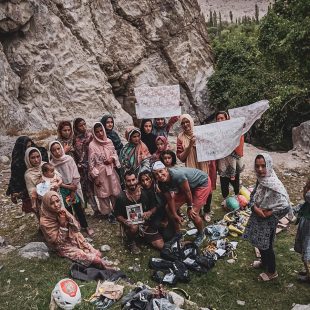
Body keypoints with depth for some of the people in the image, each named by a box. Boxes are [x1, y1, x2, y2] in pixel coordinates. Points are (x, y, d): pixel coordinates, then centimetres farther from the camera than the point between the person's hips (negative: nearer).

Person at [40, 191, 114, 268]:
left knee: (97, 254, -12)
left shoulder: (62, 211, -5)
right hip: (63, 246, -5)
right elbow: (58, 241, -18)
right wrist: (62, 225, -28)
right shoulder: (44, 222, -19)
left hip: (74, 239, 5)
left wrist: (69, 217, -21)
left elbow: (77, 228, -4)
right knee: (83, 256, -22)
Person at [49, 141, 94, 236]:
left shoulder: (69, 159, -10)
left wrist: (73, 190, -11)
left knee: (78, 208, 10)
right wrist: (68, 187, -15)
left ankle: (86, 226, 26)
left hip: (74, 187, 0)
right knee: (68, 210, 13)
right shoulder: (52, 164, -11)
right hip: (62, 190, 0)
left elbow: (76, 176, -9)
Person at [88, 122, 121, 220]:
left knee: (115, 192, 13)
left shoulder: (109, 141, 0)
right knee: (104, 194, 8)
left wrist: (112, 159, -11)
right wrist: (95, 177, -11)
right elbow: (91, 163, -10)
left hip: (111, 171, 4)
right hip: (101, 173, -4)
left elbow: (115, 154, 12)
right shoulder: (92, 145, -12)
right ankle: (108, 213, 25)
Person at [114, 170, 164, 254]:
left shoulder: (145, 193, -11)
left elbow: (154, 207, 2)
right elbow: (117, 215, -5)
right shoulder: (121, 197, -14)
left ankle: (144, 236, 21)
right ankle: (131, 242, -4)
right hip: (130, 224, -2)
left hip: (146, 223, 3)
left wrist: (150, 212, -20)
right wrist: (125, 221, -25)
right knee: (134, 227, -40)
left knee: (160, 245, -8)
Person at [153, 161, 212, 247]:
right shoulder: (162, 183, -17)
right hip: (186, 186, 7)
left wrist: (190, 207, -11)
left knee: (192, 214, -14)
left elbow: (187, 192, -26)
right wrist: (175, 215, -7)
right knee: (170, 209, 1)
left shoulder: (177, 175, -39)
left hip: (203, 182, -7)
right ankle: (177, 233, 24)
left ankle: (201, 235, 17)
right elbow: (170, 199, -6)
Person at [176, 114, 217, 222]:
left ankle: (207, 211, 31)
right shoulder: (181, 138, -5)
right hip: (192, 169, -1)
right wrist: (190, 145, -21)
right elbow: (181, 157, -10)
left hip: (206, 166, 1)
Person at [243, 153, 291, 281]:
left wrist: (269, 213, -21)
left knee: (266, 246, 12)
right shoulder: (260, 180, -6)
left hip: (268, 222, -7)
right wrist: (255, 207, -15)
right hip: (257, 218, 7)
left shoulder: (275, 185, -30)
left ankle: (272, 272, 36)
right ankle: (264, 262, 52)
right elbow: (253, 196, 4)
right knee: (259, 243, 25)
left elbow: (286, 206, -29)